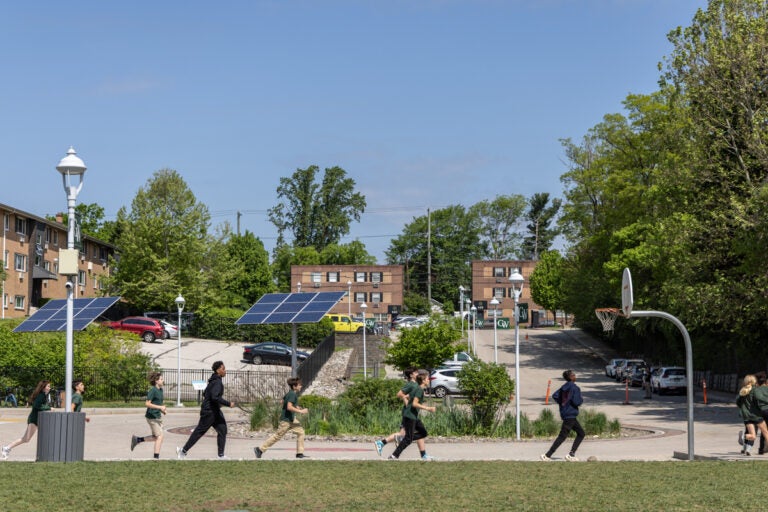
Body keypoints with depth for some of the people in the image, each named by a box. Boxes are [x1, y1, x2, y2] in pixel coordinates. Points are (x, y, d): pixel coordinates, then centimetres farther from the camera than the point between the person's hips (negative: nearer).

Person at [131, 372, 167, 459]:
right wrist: (160, 407, -23)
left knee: (156, 437, 13)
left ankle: (137, 439, 24)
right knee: (159, 436, -6)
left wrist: (162, 410, 7)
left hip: (158, 416, 9)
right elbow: (147, 403, -22)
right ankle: (156, 456, 0)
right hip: (152, 416, -9)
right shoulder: (152, 390, -17)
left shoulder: (160, 390, 11)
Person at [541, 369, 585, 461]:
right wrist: (581, 400, -1)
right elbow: (576, 402, -21)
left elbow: (555, 396, 10)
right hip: (570, 415, -9)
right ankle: (547, 455, -8)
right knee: (562, 436, -7)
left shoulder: (564, 387, 9)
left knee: (581, 433, 16)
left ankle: (571, 454, 12)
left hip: (565, 413, 9)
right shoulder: (575, 388, -15)